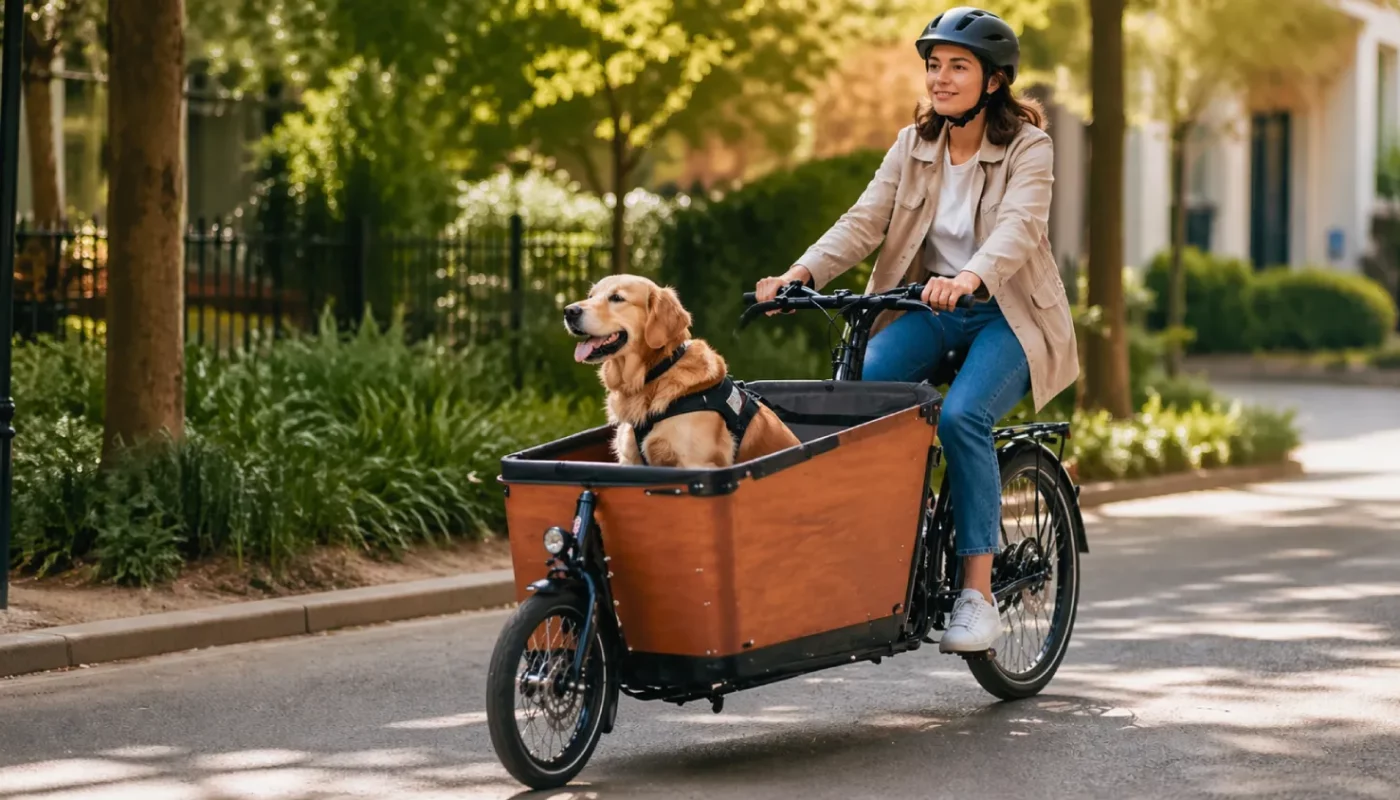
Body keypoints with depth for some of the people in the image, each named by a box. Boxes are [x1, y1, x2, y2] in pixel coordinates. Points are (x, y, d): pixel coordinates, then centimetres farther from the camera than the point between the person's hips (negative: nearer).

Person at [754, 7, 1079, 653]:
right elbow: (864, 220, -5)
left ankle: (978, 594, -26)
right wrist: (803, 272, -24)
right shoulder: (914, 147, 6)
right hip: (927, 309, 4)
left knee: (961, 415, -31)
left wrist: (969, 278, -47)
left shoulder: (1026, 147, -8)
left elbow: (1019, 228, -26)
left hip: (1006, 315, -4)